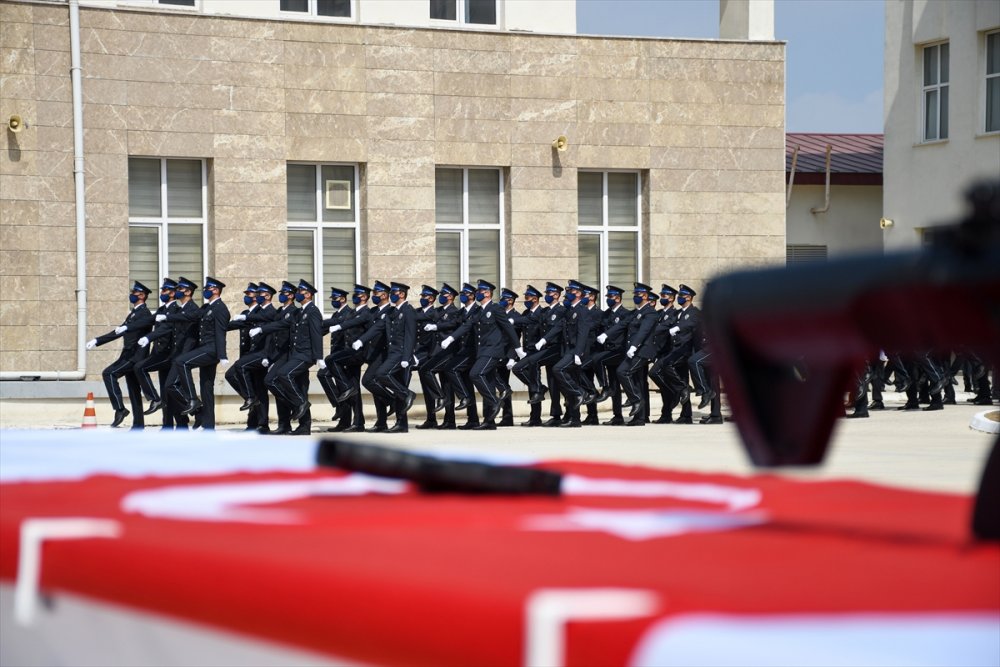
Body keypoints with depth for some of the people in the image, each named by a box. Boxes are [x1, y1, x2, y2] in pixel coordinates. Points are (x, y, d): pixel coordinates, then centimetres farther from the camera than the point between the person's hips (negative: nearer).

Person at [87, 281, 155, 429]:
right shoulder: (133, 313, 21)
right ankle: (138, 425, 10)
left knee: (108, 373, -21)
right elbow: (118, 332, 25)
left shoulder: (144, 313, -9)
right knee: (134, 392, 9)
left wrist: (126, 327, -47)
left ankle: (120, 409, -19)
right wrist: (97, 341, 21)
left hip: (135, 355, -9)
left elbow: (147, 321, -34)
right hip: (129, 355, 9)